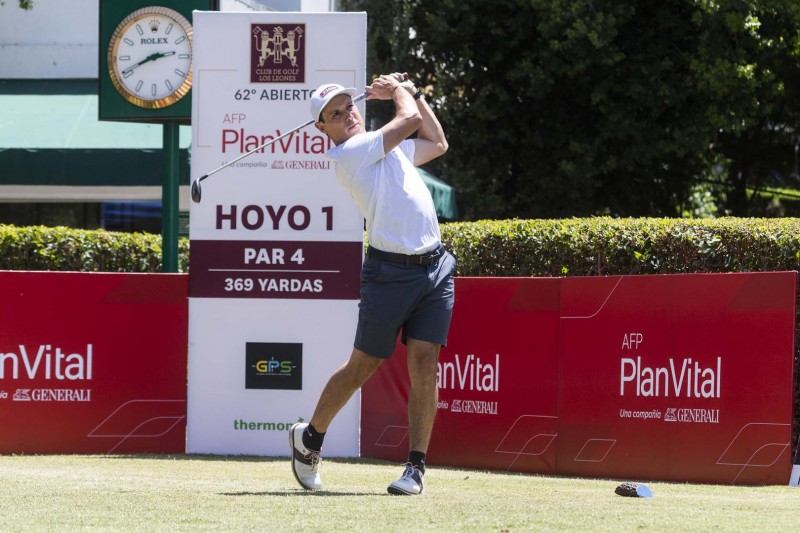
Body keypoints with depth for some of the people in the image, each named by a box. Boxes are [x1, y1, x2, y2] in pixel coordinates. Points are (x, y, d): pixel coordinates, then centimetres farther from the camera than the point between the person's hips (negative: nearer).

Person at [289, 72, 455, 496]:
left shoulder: (389, 146, 19)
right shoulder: (347, 154, -7)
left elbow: (437, 143, 33)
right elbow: (410, 121, -7)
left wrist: (411, 91, 28)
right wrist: (398, 90, 12)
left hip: (435, 269, 6)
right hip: (390, 272, -6)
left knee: (424, 365, -5)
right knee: (362, 366, 3)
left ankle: (416, 467, -6)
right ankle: (308, 438, 24)